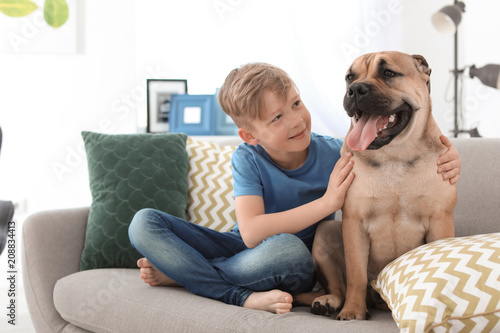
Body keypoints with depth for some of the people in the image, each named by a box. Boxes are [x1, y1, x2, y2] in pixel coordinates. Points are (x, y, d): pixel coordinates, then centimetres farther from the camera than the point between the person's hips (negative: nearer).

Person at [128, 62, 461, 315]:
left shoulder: (335, 154, -14)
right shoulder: (247, 159, -15)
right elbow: (251, 232, -28)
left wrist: (447, 156, -28)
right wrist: (327, 203, -31)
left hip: (297, 267, -1)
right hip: (244, 250, 2)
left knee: (288, 247, -41)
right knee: (144, 223, -16)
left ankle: (181, 272, -17)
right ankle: (244, 297, -27)